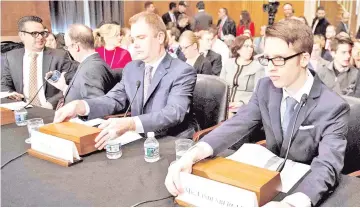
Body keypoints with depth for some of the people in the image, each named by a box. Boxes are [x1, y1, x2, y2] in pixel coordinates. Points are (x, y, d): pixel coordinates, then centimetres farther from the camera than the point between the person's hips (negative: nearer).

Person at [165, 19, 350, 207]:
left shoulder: (334, 108, -18)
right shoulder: (265, 87, -4)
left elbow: (327, 166, -29)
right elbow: (237, 124, -12)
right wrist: (192, 155, -30)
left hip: (304, 188, -3)